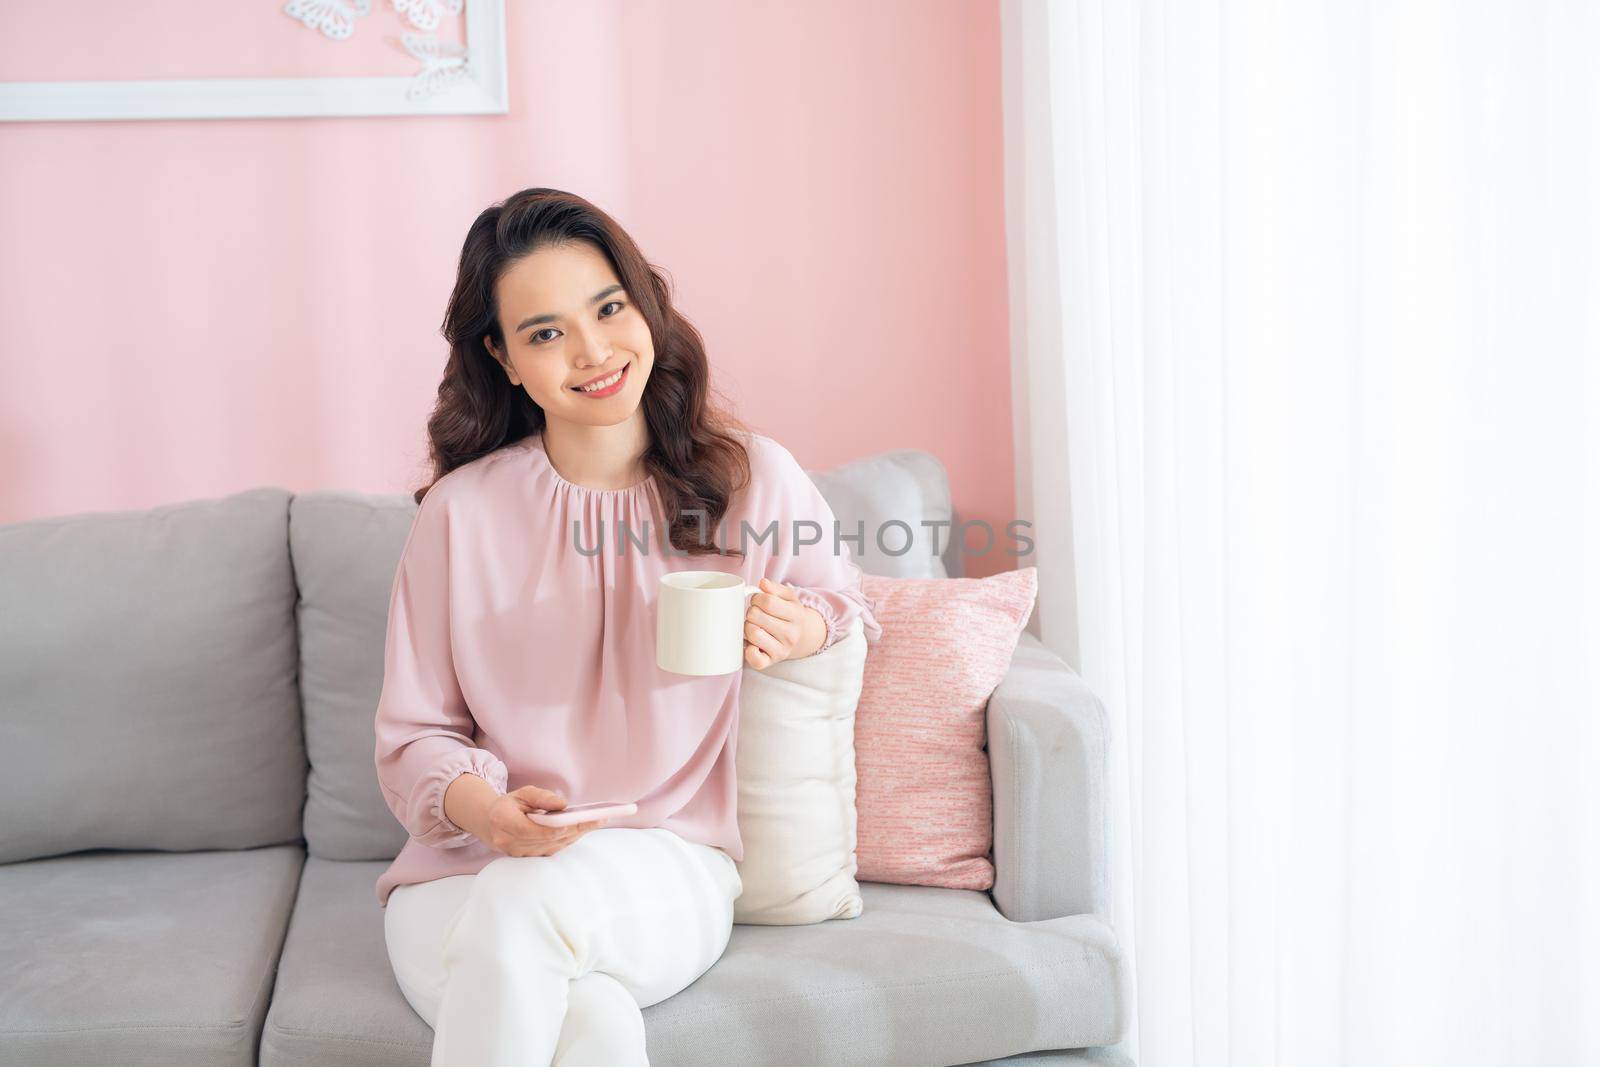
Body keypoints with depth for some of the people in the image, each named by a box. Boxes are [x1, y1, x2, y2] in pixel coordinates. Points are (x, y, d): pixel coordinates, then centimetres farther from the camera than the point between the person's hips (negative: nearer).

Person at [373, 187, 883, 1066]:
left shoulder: (754, 479, 1)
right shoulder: (461, 511, 0)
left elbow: (848, 607, 20)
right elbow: (413, 736, 4)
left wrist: (805, 632, -6)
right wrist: (481, 805, -19)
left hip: (669, 870, 1)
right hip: (466, 869, 0)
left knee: (528, 898, -35)